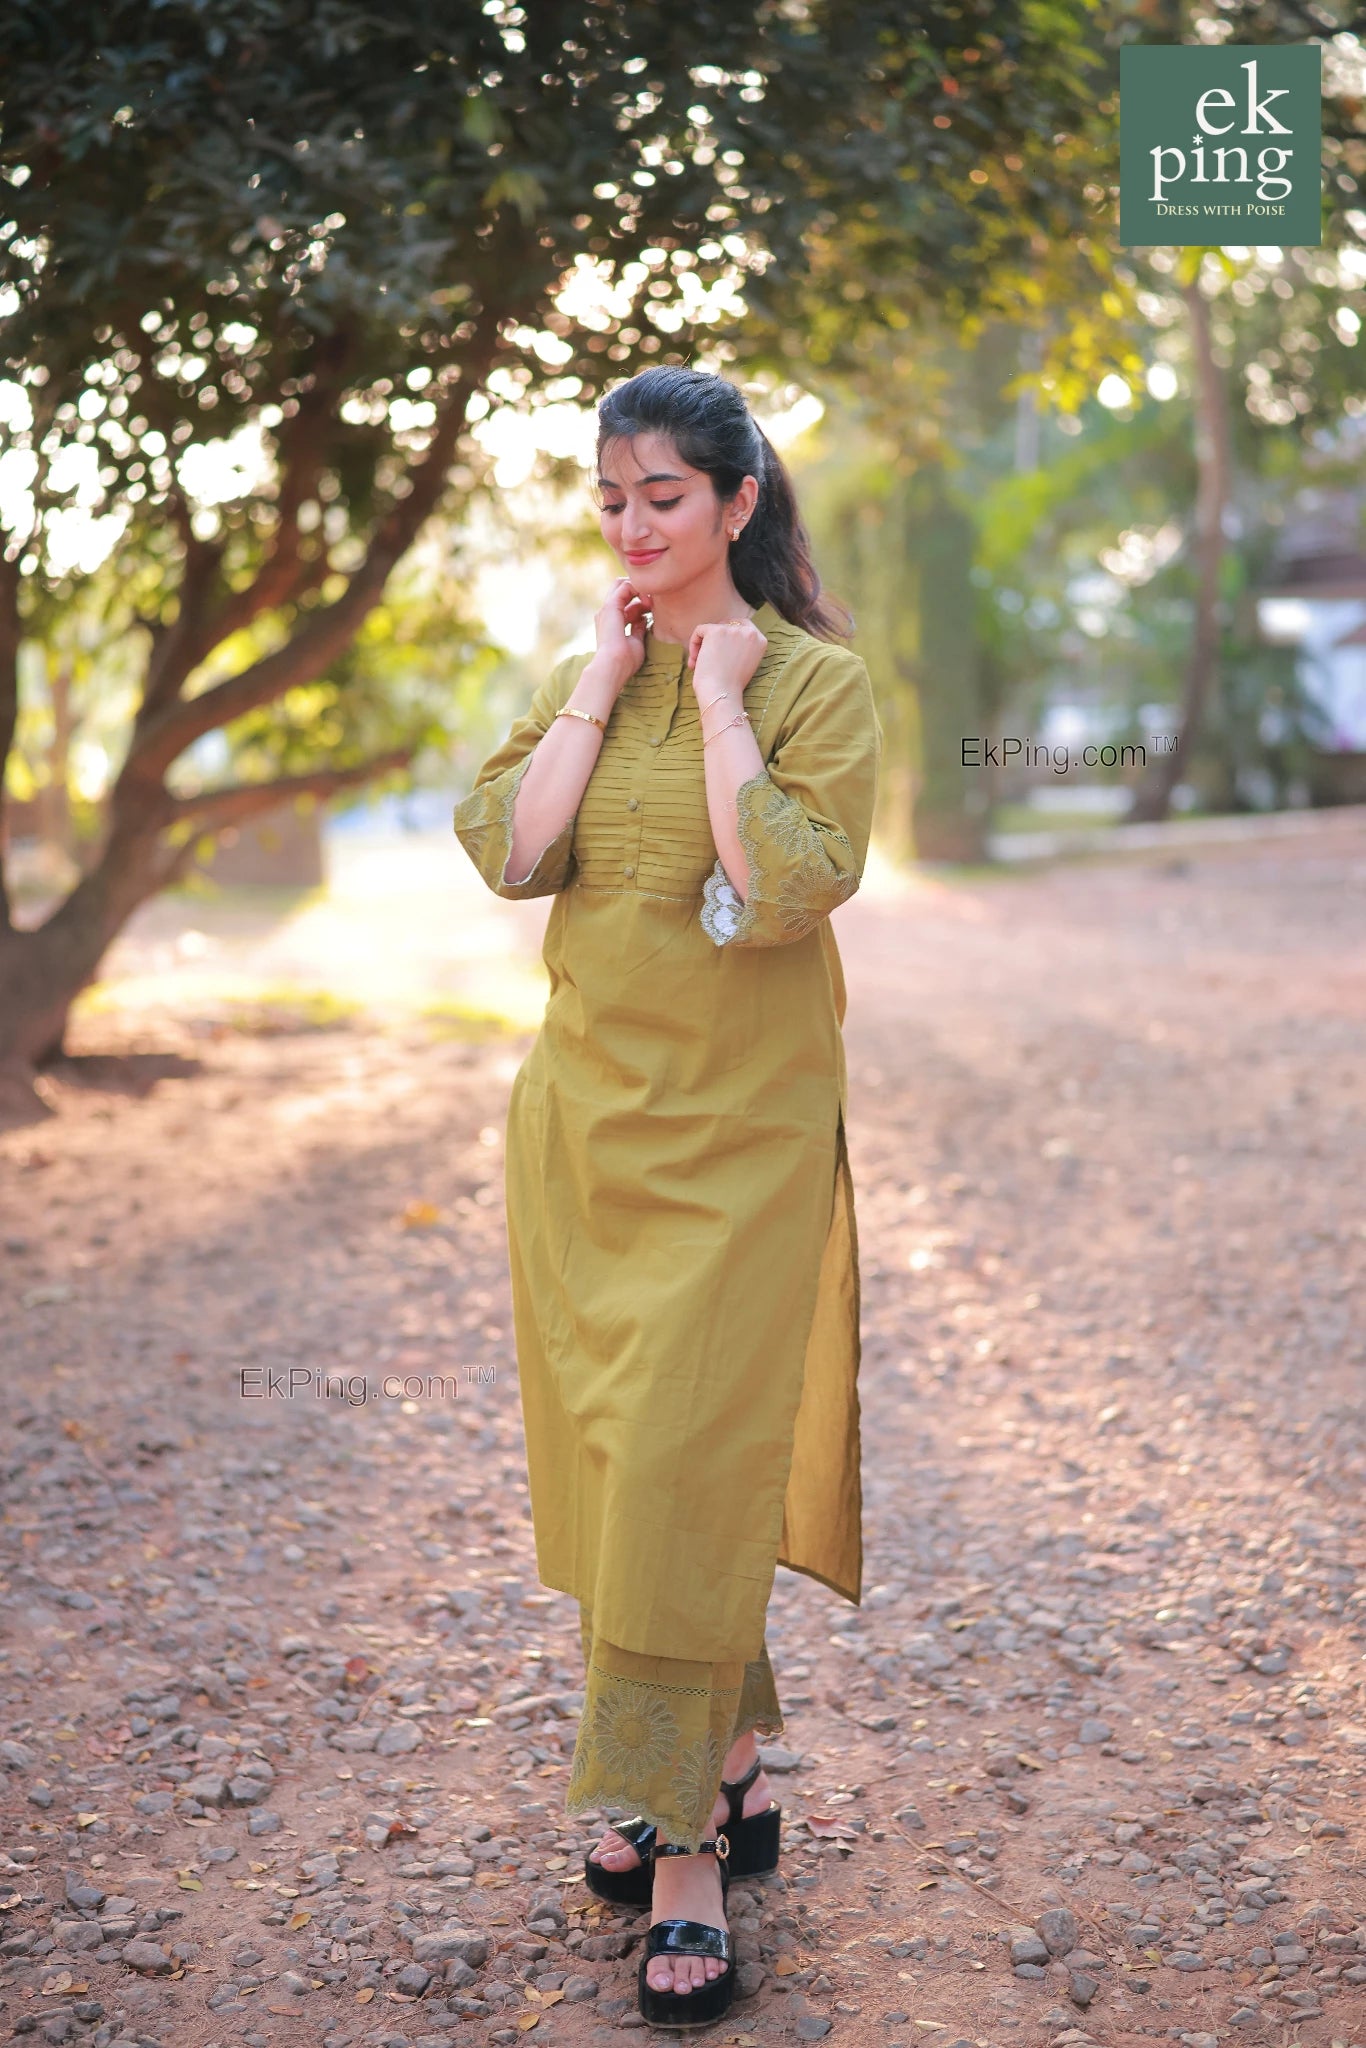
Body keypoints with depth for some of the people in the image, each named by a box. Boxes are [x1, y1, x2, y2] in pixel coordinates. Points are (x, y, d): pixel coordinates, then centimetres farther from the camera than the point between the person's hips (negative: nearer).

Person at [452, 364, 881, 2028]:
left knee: (687, 1468, -6)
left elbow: (787, 885, -21)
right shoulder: (580, 678, 10)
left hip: (738, 1130, -5)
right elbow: (508, 854, -6)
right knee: (612, 1457, 12)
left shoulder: (815, 678, -5)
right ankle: (726, 1768, 31)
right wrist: (607, 677, -6)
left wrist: (722, 692, -13)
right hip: (586, 1116, 6)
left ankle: (685, 1846, 8)